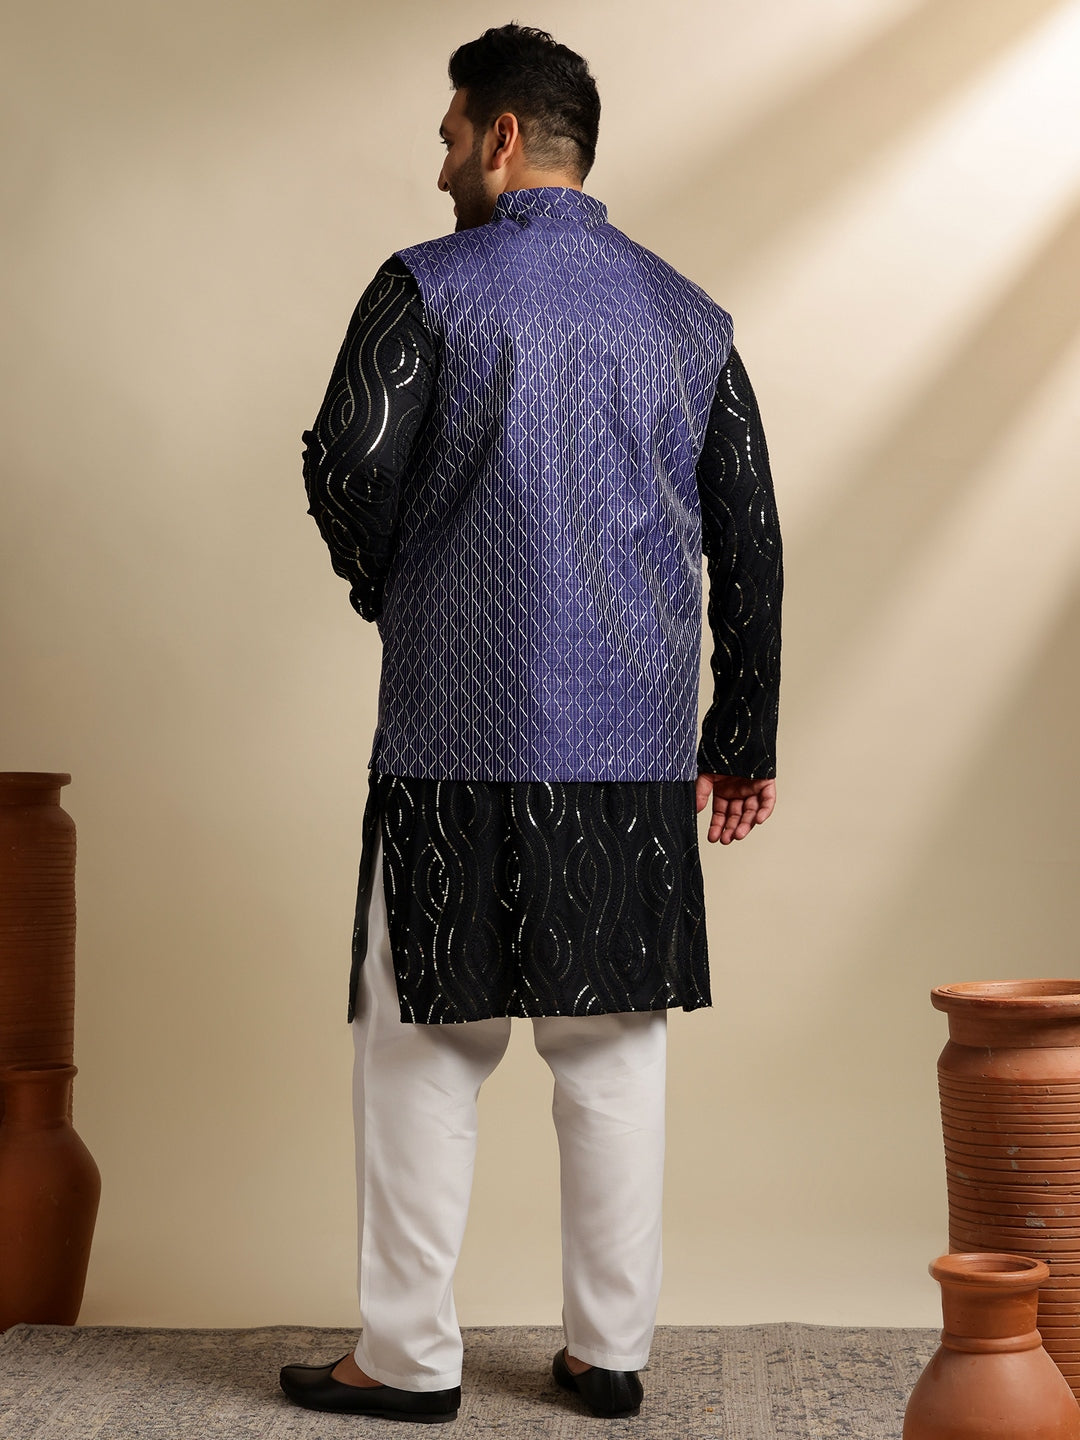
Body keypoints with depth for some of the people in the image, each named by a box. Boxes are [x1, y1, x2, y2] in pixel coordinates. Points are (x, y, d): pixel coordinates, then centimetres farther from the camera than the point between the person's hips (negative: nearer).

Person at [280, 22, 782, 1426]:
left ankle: (410, 1358, 13)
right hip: (639, 752, 4)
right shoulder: (689, 314, 9)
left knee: (427, 1048, 6)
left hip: (462, 743, -4)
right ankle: (612, 1350, 18)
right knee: (617, 1049, 11)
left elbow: (348, 479, -12)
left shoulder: (429, 286, -5)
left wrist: (384, 587, 10)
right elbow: (751, 544, 9)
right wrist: (743, 736, 15)